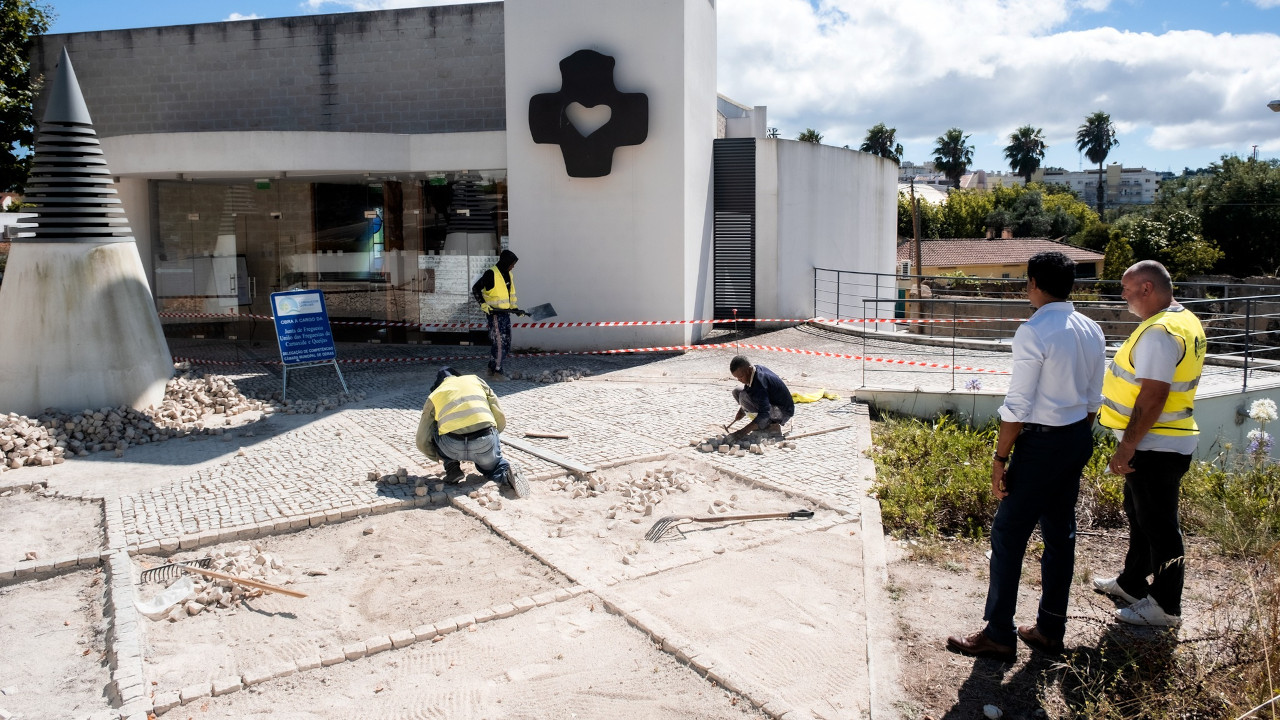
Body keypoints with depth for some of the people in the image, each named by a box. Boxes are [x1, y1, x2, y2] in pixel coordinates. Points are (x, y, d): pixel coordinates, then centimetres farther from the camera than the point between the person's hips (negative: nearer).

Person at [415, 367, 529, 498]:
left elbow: (422, 442, 24)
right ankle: (506, 471, 0)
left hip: (452, 448, -1)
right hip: (485, 444, 1)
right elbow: (501, 419, 19)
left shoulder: (434, 395, 24)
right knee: (490, 466, 32)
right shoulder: (475, 380, 25)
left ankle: (452, 468, 17)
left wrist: (440, 457, 44)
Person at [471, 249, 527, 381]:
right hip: (494, 313, -9)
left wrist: (515, 308, 16)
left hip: (505, 313, 9)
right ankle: (496, 372, -3)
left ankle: (492, 368, 22)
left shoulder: (509, 275, 14)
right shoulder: (491, 274, -12)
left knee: (506, 344, 11)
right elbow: (475, 289, -9)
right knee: (499, 342, -9)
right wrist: (483, 304, -16)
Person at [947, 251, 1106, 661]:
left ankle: (998, 634, 8)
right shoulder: (1092, 331, 6)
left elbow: (1018, 407, -20)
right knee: (1060, 532, 15)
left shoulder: (1034, 332, -19)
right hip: (1079, 439, 8)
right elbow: (1094, 398, 12)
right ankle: (1050, 630, 26)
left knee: (1008, 534, 0)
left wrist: (1000, 458, -14)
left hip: (1042, 442, -8)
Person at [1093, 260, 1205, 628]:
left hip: (1155, 446, -11)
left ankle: (1166, 606, 14)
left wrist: (1126, 447, -22)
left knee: (1158, 525, 1)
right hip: (1164, 442, 11)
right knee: (1140, 515, 22)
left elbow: (1153, 397, -27)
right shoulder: (1185, 321, 11)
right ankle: (1132, 583, 38)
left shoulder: (1159, 333, -23)